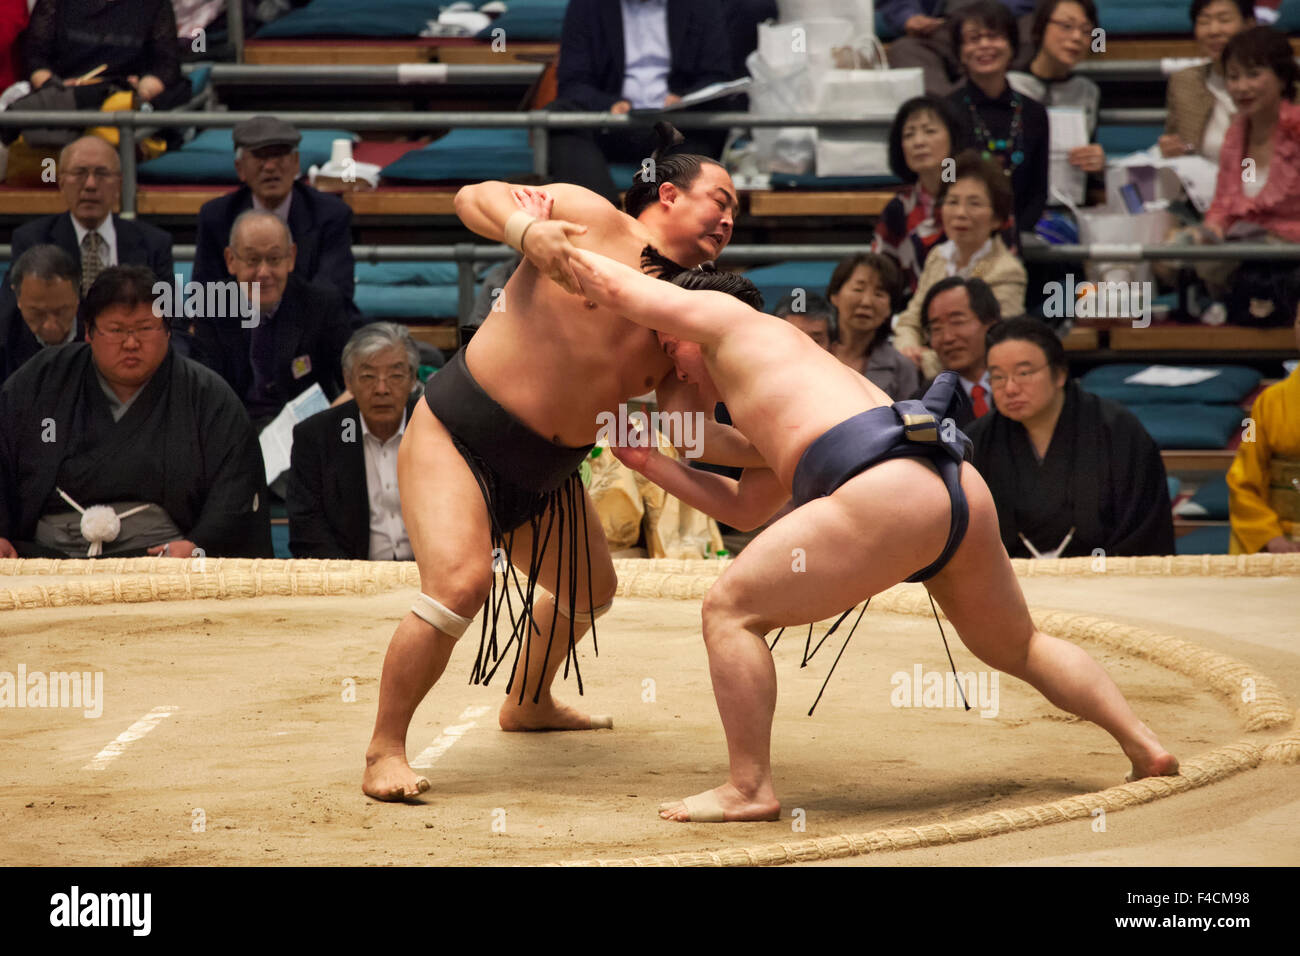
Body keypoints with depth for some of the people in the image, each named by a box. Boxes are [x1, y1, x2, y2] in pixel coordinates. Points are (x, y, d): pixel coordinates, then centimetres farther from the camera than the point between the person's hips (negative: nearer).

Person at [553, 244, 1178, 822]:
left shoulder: (730, 319, 18)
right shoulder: (798, 377, 40)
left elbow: (609, 284, 20)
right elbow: (744, 509, 45)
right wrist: (651, 465, 46)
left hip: (887, 495, -9)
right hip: (964, 493, 9)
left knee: (730, 611, 1)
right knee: (1017, 647, 30)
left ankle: (749, 788, -5)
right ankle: (1147, 750, 22)